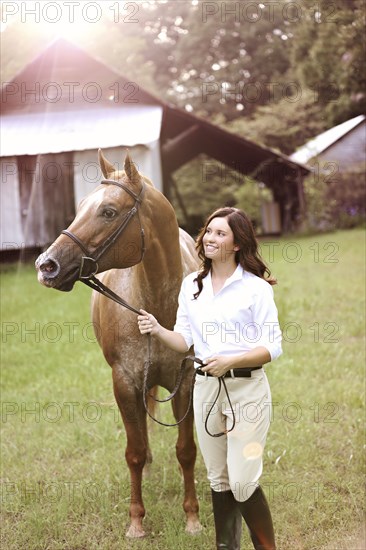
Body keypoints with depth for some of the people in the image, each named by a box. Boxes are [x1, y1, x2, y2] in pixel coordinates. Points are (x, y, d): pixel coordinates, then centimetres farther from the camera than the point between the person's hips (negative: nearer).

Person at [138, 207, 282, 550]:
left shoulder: (256, 287, -8)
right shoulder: (191, 286, 7)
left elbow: (272, 347, -11)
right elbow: (184, 341, 9)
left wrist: (230, 360, -24)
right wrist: (158, 330, -11)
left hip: (246, 388, -5)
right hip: (205, 388, 5)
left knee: (243, 482, -7)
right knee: (218, 480, 14)